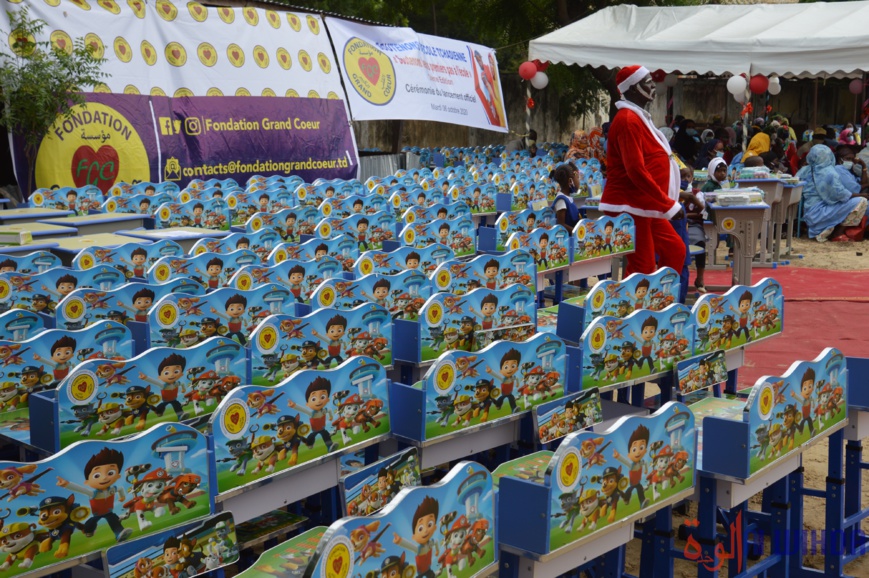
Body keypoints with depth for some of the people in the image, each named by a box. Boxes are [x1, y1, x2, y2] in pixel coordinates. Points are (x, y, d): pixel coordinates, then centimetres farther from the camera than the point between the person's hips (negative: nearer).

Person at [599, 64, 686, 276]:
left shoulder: (638, 117, 17)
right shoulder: (628, 120, -16)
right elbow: (635, 169, -25)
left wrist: (668, 201, 18)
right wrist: (668, 203, -23)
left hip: (646, 206, 10)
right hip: (631, 207, -10)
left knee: (675, 251, 12)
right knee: (642, 268, -7)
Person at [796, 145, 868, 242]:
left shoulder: (805, 170, 3)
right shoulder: (829, 173, -16)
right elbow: (841, 195, -15)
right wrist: (861, 195, 0)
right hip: (821, 213, -8)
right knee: (861, 202, -5)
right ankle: (835, 235, -2)